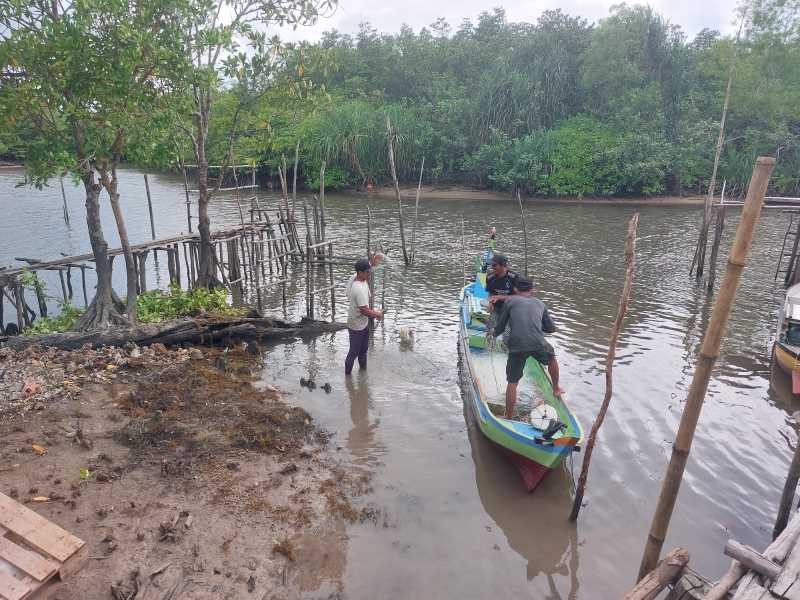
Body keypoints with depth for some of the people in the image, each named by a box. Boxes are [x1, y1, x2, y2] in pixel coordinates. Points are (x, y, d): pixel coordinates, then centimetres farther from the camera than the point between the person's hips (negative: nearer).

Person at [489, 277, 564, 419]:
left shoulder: (510, 301, 14)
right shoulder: (540, 303, 22)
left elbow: (500, 328, 15)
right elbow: (551, 328, 27)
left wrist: (493, 333, 37)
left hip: (517, 346, -2)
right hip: (538, 343, 2)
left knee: (512, 382, 10)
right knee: (552, 358, 35)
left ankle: (508, 417, 14)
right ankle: (556, 389, 50)